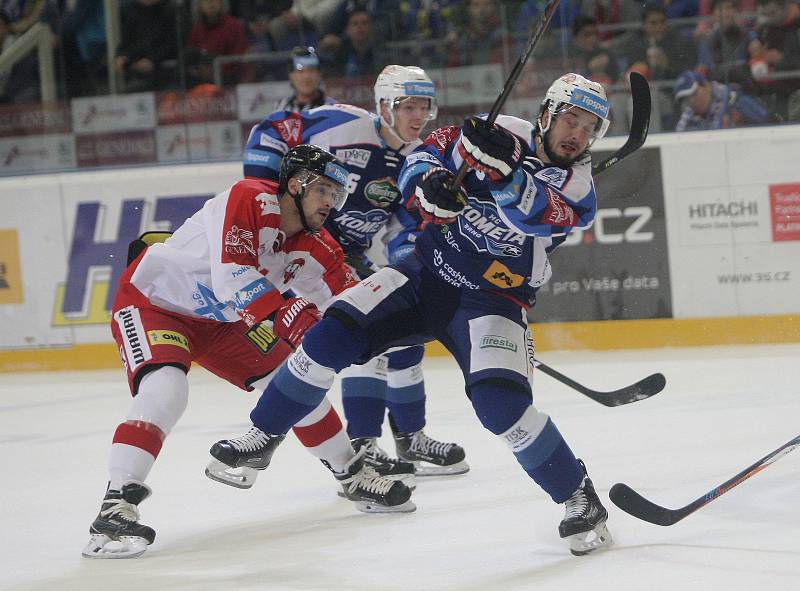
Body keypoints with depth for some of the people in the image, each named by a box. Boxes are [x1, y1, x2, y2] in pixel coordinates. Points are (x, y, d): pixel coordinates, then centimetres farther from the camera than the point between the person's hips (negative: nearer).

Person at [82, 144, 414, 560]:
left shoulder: (314, 246, -4)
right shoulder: (247, 200, -27)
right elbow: (232, 279, -38)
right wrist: (285, 312, -46)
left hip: (219, 320, 8)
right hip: (153, 301, -8)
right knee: (164, 391, -32)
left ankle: (355, 478, 25)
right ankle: (116, 508, -34)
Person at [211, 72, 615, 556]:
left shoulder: (579, 191, -11)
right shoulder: (505, 134, -5)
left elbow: (535, 215, -32)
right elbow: (425, 157, -2)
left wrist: (504, 170, -48)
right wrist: (429, 187, -24)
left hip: (491, 300, -2)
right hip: (427, 272, 2)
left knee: (501, 402, -25)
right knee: (334, 335, -15)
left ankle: (580, 498, -5)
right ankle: (261, 436, 4)